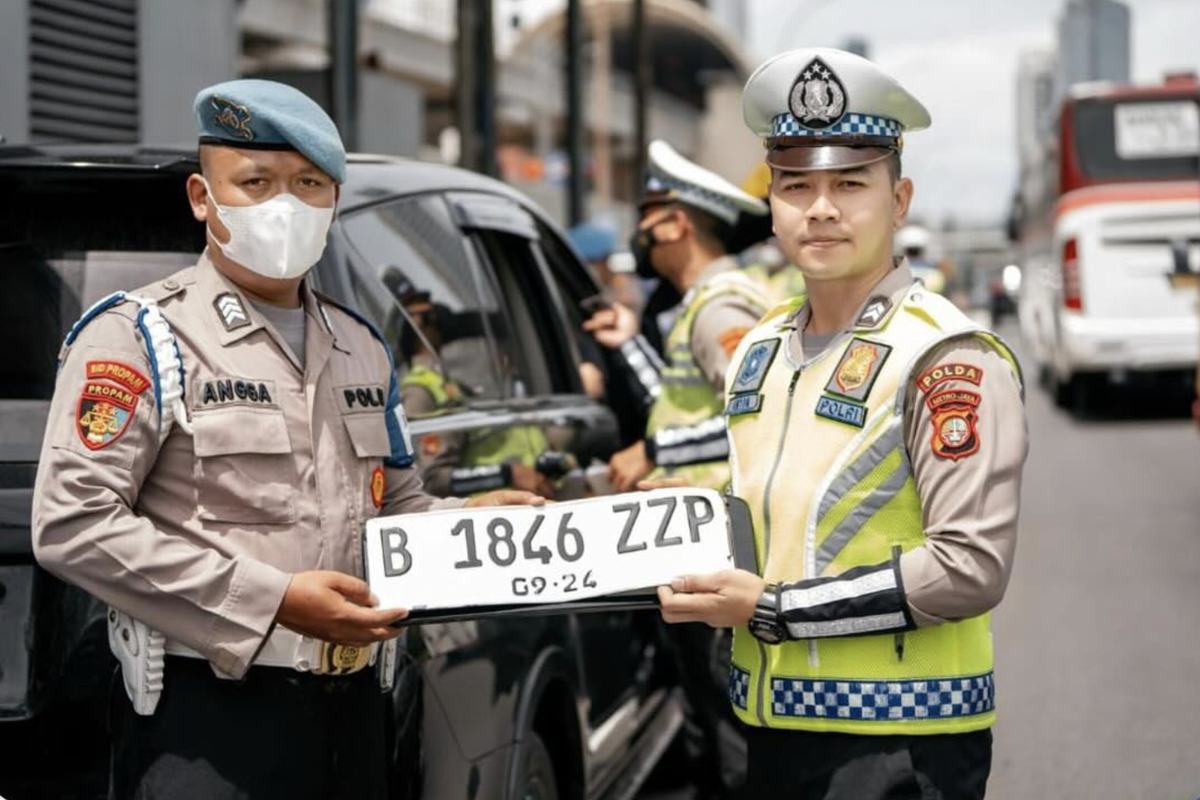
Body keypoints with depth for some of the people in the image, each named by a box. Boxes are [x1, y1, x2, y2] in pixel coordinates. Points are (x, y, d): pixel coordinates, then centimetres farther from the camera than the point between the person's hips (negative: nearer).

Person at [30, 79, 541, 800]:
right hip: (209, 713, -6)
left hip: (354, 711, 7)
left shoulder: (363, 348, 16)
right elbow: (72, 523, -14)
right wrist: (273, 599, -19)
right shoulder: (140, 336, -5)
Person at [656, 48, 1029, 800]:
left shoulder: (950, 360, -11)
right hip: (774, 731, 7)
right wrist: (702, 577, 3)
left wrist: (773, 609, -17)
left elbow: (973, 567, -19)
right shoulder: (758, 352, 12)